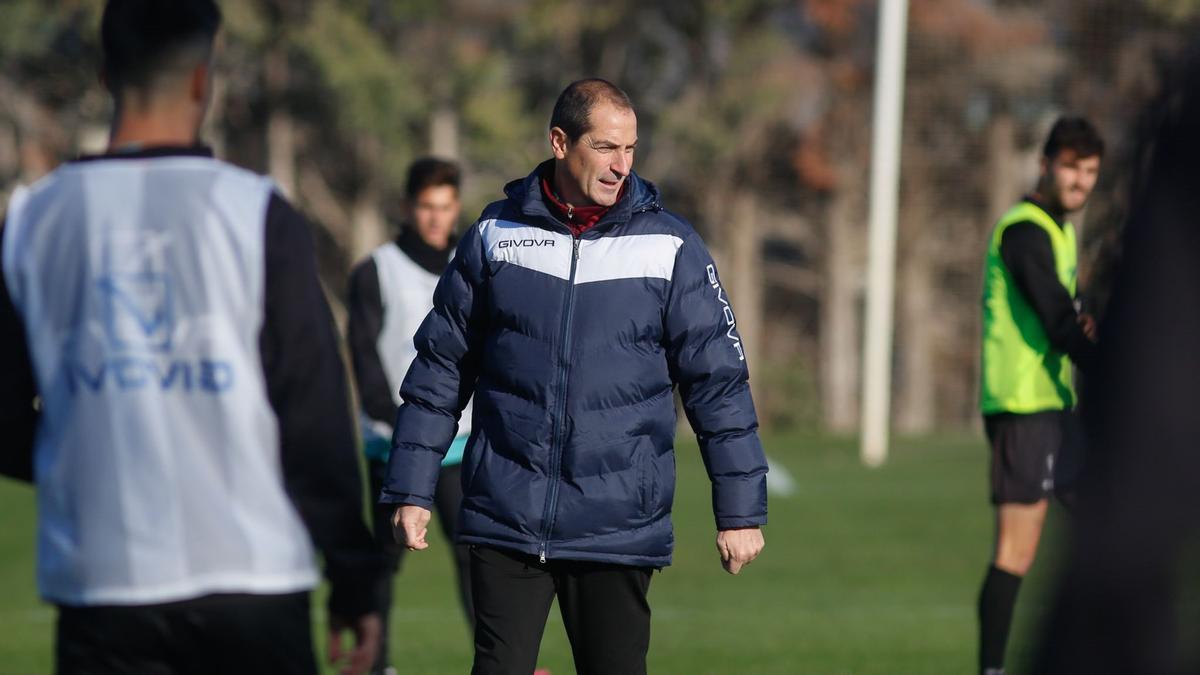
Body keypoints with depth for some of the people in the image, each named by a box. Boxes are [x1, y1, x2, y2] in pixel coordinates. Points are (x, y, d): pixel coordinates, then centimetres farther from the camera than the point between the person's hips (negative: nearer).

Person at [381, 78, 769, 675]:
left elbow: (718, 381, 5)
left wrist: (740, 512, 2)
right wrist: (411, 490, 8)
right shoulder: (495, 235, 5)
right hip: (506, 519, 0)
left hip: (619, 529, 0)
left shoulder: (671, 248, 2)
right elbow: (441, 368, 11)